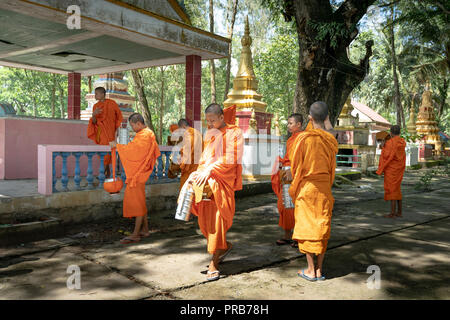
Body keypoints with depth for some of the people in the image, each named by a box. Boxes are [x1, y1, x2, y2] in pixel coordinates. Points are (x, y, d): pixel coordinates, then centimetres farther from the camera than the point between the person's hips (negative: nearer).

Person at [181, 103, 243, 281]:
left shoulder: (233, 134, -3)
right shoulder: (210, 134, 18)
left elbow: (229, 160, -13)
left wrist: (209, 171, -21)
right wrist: (197, 173, 4)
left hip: (222, 183, -6)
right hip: (206, 182, 7)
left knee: (216, 219, -7)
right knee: (205, 219, 6)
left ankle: (214, 263, 0)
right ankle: (225, 246, 30)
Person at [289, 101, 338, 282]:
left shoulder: (304, 138, -12)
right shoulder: (331, 140, -1)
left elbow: (295, 165, -5)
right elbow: (332, 168, 12)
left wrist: (294, 187, 9)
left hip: (306, 187, -3)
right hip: (324, 187, 4)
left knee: (306, 226, 4)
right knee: (322, 226, 10)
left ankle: (310, 270, 9)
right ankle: (319, 269, 16)